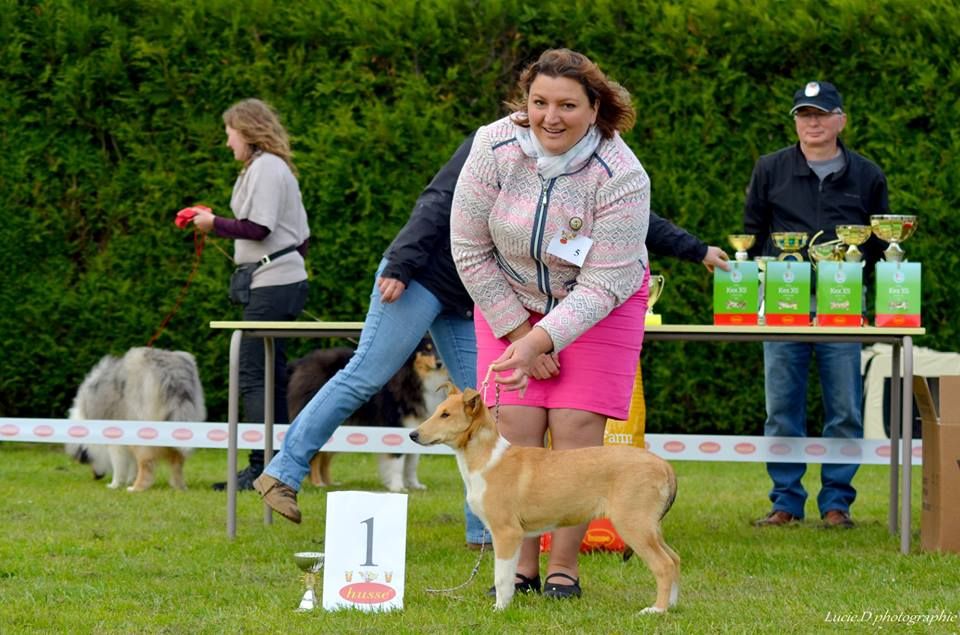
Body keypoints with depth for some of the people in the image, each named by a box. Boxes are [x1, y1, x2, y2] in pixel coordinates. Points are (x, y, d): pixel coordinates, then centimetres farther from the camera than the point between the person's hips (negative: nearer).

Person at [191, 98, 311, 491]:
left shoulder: (264, 167, -10)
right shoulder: (278, 168, 20)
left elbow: (259, 228, -19)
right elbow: (301, 234, 21)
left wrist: (215, 224, -6)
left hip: (272, 284, -10)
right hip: (285, 280, 10)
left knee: (253, 377, -12)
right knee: (271, 377, 10)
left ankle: (263, 466, -16)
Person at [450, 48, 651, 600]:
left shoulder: (621, 177, -27)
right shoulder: (495, 147, -21)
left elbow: (601, 286, -25)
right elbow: (470, 250, -12)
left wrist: (541, 341, -35)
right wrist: (519, 332, -11)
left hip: (598, 303, -2)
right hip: (510, 300, 2)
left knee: (576, 430, -11)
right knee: (517, 429, -8)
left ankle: (565, 566, -3)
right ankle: (521, 566, -2)